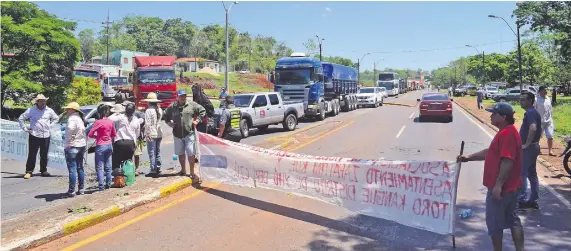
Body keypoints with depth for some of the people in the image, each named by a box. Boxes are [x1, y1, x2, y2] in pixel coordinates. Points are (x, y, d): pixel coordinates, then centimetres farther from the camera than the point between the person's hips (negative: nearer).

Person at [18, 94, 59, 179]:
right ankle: (29, 171, 4)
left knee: (44, 155, 8)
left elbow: (56, 118, 24)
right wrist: (25, 129, 1)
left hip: (46, 136, 3)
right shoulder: (31, 110, 0)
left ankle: (43, 170, 19)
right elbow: (21, 119, 7)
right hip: (34, 136, -2)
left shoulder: (49, 111, 7)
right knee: (32, 155, -3)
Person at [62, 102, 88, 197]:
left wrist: (68, 143, -23)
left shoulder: (72, 118, -14)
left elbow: (70, 129, -33)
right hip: (82, 145, 9)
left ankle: (71, 191, -1)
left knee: (72, 169, -4)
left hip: (72, 146, -9)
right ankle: (81, 189, 21)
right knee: (80, 168, 15)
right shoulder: (80, 118, 14)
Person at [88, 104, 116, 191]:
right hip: (109, 145, 6)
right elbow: (114, 134, 13)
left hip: (100, 146, -6)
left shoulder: (98, 122, -14)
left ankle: (101, 186, -4)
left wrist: (97, 136, 4)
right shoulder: (111, 122, 2)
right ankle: (108, 184, 20)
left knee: (99, 167, 0)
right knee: (108, 166, 15)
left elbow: (90, 134, -13)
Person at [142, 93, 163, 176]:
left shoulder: (149, 110, -15)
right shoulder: (159, 110, 5)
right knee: (158, 151, 16)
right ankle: (158, 168, 22)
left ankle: (153, 170, 1)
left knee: (152, 153, -1)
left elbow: (147, 124, -16)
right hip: (159, 133, 7)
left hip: (151, 134, -7)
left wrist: (147, 134, -11)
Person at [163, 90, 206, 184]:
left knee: (191, 154, -5)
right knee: (180, 153, 15)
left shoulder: (192, 104, -2)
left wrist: (197, 120, -1)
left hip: (189, 133, -3)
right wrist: (170, 123, 6)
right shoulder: (172, 106, 3)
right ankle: (183, 170, 34)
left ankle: (192, 173, 5)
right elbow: (166, 115, 19)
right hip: (177, 134, 3)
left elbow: (202, 111, 5)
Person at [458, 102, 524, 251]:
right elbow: (490, 152, 22)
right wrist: (468, 157, 18)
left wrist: (498, 185, -27)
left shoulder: (507, 134, -21)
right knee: (512, 219, 15)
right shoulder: (505, 132, 14)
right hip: (509, 186, 10)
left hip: (501, 188, -10)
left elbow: (508, 161, -27)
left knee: (494, 222, 2)